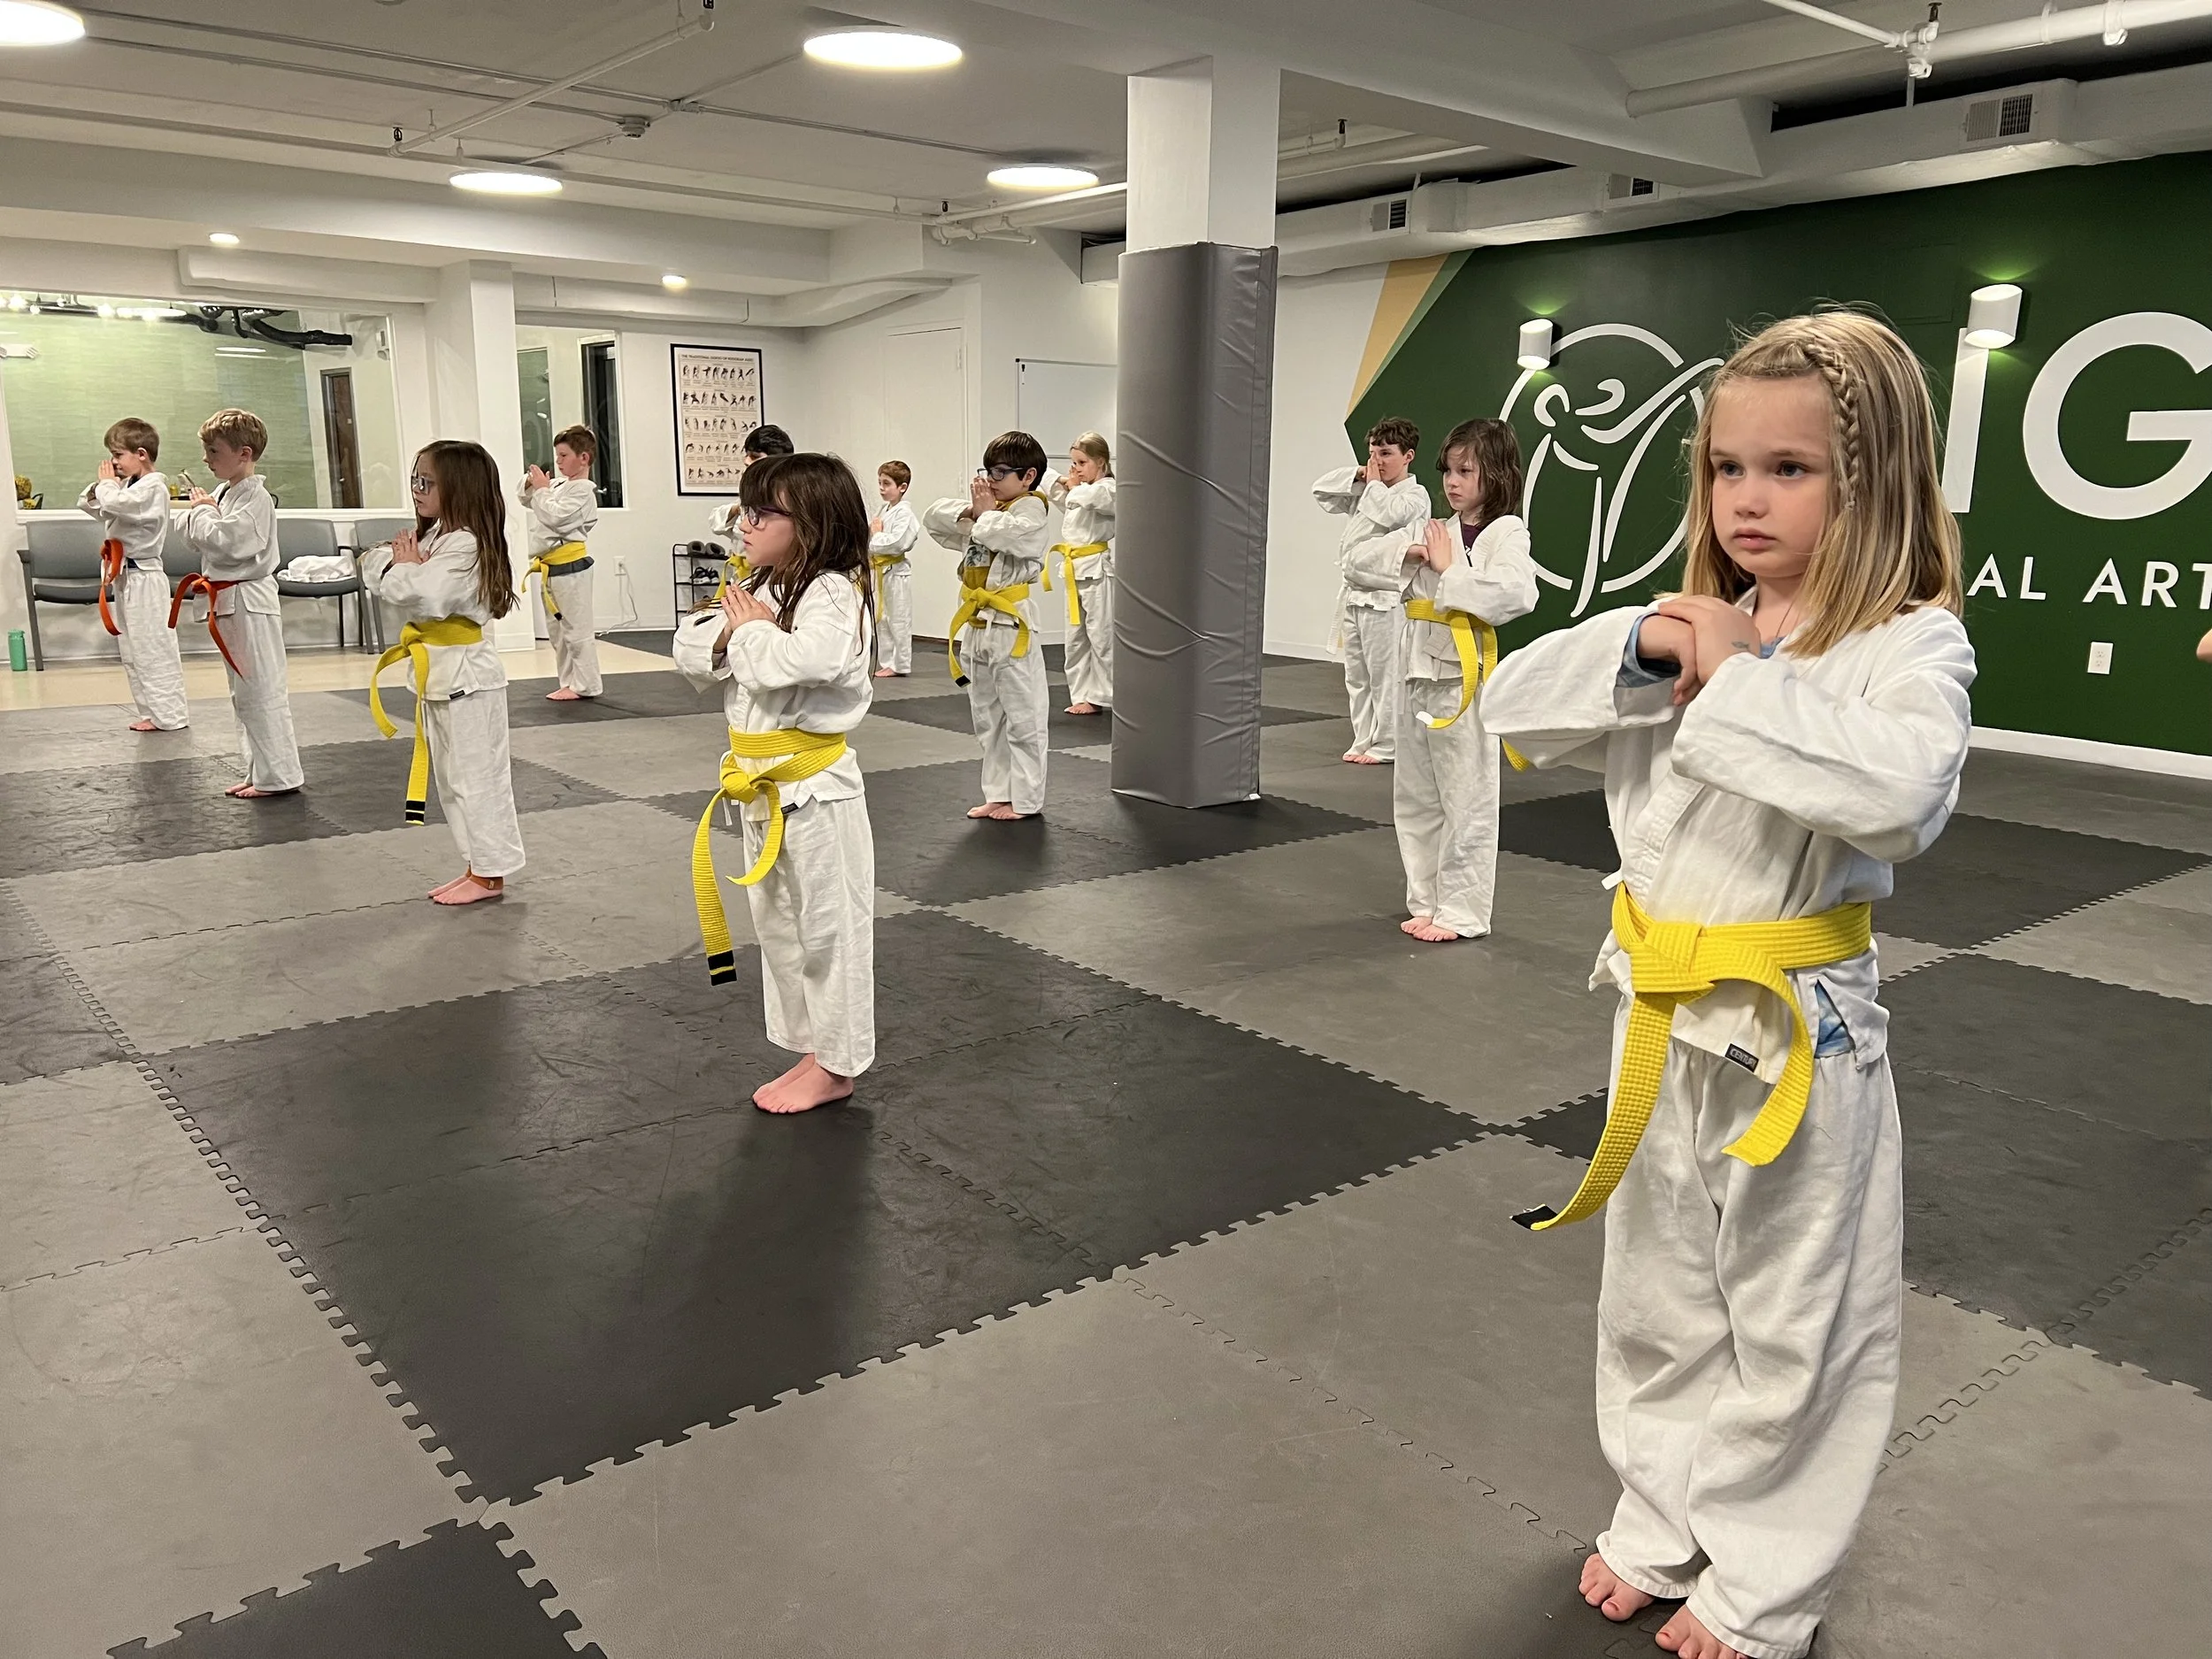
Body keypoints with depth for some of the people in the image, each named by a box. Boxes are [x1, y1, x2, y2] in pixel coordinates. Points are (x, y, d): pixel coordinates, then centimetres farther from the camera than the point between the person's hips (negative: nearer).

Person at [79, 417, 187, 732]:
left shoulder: (153, 486, -13)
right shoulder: (128, 486, 14)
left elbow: (116, 504, -27)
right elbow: (90, 505, 19)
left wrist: (107, 483, -8)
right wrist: (100, 487, 1)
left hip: (143, 579, -10)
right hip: (125, 577, 10)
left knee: (153, 648, -7)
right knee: (132, 651, 13)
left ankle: (170, 715, -1)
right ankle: (152, 712, 20)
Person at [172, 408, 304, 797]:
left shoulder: (255, 498, -14)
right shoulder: (223, 494, 14)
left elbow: (228, 542, -25)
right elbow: (193, 537, 16)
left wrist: (203, 513, -9)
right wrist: (199, 513, -3)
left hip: (250, 601, -10)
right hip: (227, 602, 10)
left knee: (262, 690, -7)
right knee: (243, 693, 14)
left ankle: (279, 775, 0)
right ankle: (260, 771, 23)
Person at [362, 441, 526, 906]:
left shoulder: (465, 544, -19)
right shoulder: (428, 536, 12)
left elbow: (426, 598, -30)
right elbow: (373, 566, 11)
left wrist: (406, 567, -11)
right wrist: (398, 562, -9)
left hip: (465, 675, -10)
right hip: (438, 673, 10)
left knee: (476, 774, -2)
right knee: (452, 777, 15)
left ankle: (490, 872, 8)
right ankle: (479, 865, 25)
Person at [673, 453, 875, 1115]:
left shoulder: (831, 593, -17)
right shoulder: (756, 589, 9)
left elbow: (806, 662, -35)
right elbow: (691, 652, 8)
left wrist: (753, 630, -17)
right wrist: (726, 633, -12)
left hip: (816, 789, -9)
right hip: (764, 787, 9)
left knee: (829, 924, 4)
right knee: (777, 923, 18)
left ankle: (835, 1066, 17)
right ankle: (812, 1051, 32)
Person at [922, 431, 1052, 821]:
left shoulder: (1030, 508, -6)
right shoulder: (984, 506, 15)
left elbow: (1014, 534, -26)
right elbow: (934, 517, 12)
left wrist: (985, 513, -9)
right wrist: (968, 511, -6)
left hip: (1011, 627, -8)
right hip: (976, 626, 8)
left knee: (1022, 718, -1)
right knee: (986, 718, 14)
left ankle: (1025, 799, 7)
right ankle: (998, 795, 24)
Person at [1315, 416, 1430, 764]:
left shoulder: (1415, 495, -5)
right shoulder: (1364, 491, 16)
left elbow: (1390, 513, -24)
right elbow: (1322, 490, 16)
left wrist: (1375, 484, -7)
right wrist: (1357, 476, 3)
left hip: (1385, 600, -8)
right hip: (1354, 595, 8)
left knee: (1385, 676, -3)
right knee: (1357, 676, 12)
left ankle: (1386, 745, 5)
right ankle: (1364, 741, 21)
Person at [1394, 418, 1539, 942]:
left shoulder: (1506, 531, -7)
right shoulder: (1439, 530, 14)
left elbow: (1517, 592, -24)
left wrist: (1448, 570, -17)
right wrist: (1409, 557, -3)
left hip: (1464, 677, -8)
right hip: (1418, 671, 8)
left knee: (1466, 800, 0)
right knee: (1415, 797, 14)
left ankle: (1462, 911, 10)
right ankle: (1427, 900, 27)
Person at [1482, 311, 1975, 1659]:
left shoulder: (1911, 646, -13)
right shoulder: (1688, 630, 5)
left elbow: (1905, 792, -33)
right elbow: (1517, 706, 0)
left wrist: (1736, 683, -29)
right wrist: (1639, 653, -16)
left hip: (1800, 1034, -5)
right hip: (1664, 1021, 6)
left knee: (1796, 1330, 12)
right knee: (1659, 1306, 21)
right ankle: (1662, 1528, 43)